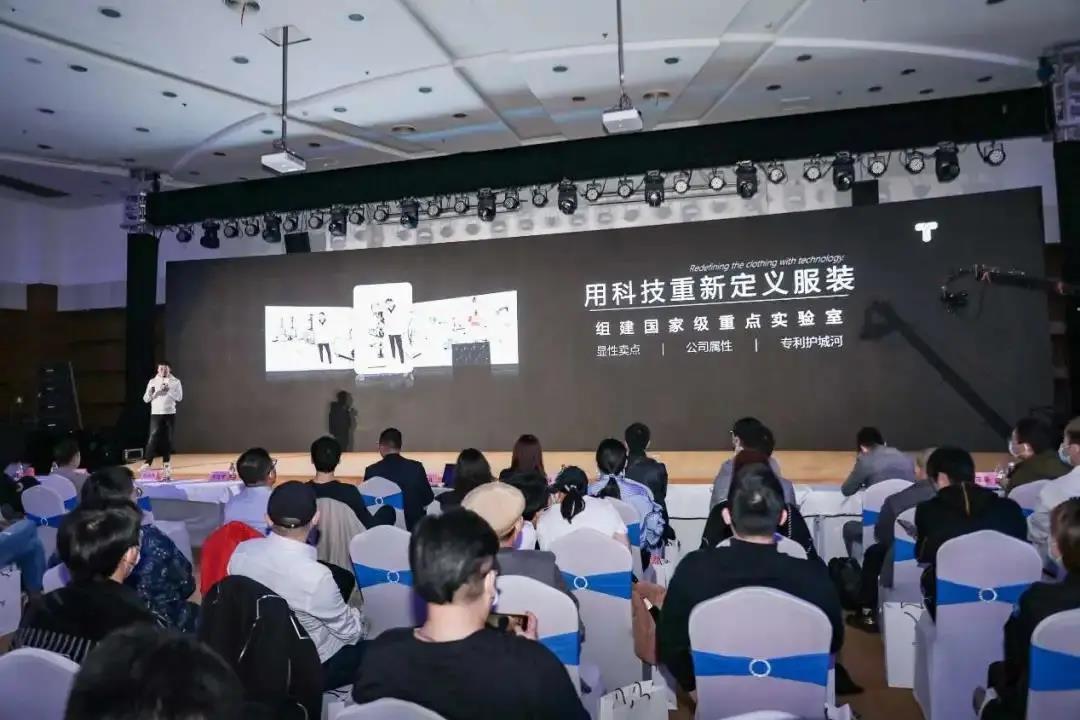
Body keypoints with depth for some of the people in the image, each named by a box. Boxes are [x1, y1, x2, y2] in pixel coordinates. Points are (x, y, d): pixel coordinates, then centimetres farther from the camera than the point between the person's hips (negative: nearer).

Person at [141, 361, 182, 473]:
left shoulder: (175, 381, 3)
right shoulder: (152, 381, 6)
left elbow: (179, 397, -6)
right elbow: (145, 399, 4)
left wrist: (168, 390, -18)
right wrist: (150, 392, -17)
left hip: (170, 414, 0)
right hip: (156, 414, 0)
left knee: (168, 438, 5)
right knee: (153, 438, -6)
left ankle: (166, 462, 14)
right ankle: (147, 462, -6)